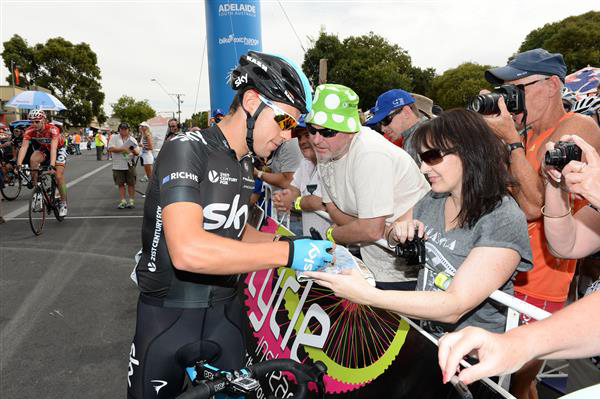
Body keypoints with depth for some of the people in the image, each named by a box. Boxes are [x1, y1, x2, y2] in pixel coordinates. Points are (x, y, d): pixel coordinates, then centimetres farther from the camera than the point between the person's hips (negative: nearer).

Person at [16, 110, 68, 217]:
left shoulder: (53, 129, -35)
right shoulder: (30, 131, -23)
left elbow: (53, 148, -45)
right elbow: (24, 147, -31)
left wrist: (52, 166, -57)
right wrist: (18, 165, -44)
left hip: (58, 149, -3)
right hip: (44, 149, 4)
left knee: (59, 177, -14)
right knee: (33, 159, -29)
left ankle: (63, 204, 4)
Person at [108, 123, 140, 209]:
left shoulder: (132, 139, 8)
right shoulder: (114, 138, 4)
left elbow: (137, 152, 4)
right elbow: (111, 148, -10)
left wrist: (134, 151, -19)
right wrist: (123, 149, -17)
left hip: (129, 165, 0)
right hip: (118, 165, 0)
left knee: (131, 183, 2)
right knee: (120, 184, 5)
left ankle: (131, 200, 13)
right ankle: (123, 201, 12)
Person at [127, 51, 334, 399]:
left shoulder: (246, 166, 6)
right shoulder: (187, 149, -20)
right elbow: (187, 250, -33)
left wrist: (288, 242, -3)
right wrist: (287, 253, -31)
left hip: (225, 314, 7)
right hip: (168, 317, -6)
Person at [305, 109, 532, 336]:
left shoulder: (505, 221, -19)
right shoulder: (434, 199, 1)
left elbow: (455, 307, -26)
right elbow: (387, 237, 15)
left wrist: (368, 296, -33)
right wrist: (397, 232, -8)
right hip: (423, 330, 5)